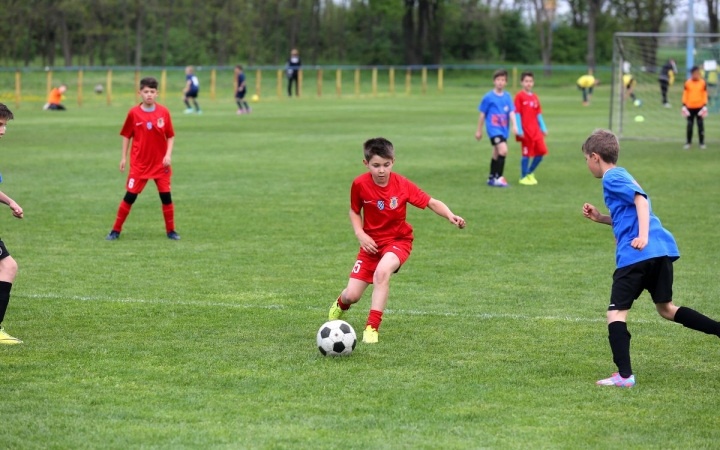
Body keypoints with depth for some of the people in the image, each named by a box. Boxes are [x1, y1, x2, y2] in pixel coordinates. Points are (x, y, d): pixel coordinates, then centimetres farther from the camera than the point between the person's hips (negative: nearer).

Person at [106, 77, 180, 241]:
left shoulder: (163, 112, -3)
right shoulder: (134, 113, -5)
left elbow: (170, 136, 3)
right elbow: (126, 135, 5)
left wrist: (168, 155, -8)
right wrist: (124, 157, 3)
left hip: (160, 163, 1)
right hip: (139, 163, -1)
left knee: (166, 196, 1)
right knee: (130, 196, -1)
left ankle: (171, 231, 14)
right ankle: (116, 230, 7)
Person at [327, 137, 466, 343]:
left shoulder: (402, 185, -16)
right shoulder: (360, 184, -12)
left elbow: (431, 202, -13)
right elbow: (354, 211, 5)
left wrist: (451, 216, -31)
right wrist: (360, 234, -11)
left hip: (398, 240, -2)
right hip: (372, 243, 2)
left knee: (382, 270, -36)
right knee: (352, 295, -3)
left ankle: (372, 327, -24)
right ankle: (341, 304, 39)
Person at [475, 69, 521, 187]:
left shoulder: (507, 96, 4)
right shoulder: (488, 97, -7)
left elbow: (511, 112, 0)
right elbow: (482, 114, 1)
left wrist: (514, 126, -16)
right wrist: (479, 130, 7)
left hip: (504, 129, 5)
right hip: (493, 128, -5)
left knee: (496, 155, 15)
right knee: (503, 150, -21)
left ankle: (491, 178, 28)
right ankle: (498, 177, -15)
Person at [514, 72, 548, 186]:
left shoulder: (535, 97, 11)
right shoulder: (519, 96, -7)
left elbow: (539, 114, 16)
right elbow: (517, 113, -9)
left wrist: (543, 128, 12)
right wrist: (519, 130, -15)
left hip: (536, 130, 6)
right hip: (526, 131, -6)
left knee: (541, 152, 3)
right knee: (526, 153, 0)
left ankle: (530, 173, 21)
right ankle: (523, 177, 13)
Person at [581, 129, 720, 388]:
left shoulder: (612, 178, -2)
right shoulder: (623, 176, 25)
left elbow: (641, 201, -17)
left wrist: (643, 237, -28)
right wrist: (601, 218, 28)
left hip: (637, 254, -9)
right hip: (663, 249, 9)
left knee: (616, 312, -5)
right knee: (666, 309, 22)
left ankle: (624, 376, -13)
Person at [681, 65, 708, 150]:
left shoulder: (703, 82, 1)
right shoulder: (688, 83, 1)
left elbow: (705, 95, 3)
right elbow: (685, 94, 4)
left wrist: (705, 106, -4)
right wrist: (684, 106, -1)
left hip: (699, 107, 0)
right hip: (690, 107, 0)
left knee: (700, 125, 0)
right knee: (689, 125, 3)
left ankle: (702, 143, 6)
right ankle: (688, 142, 11)